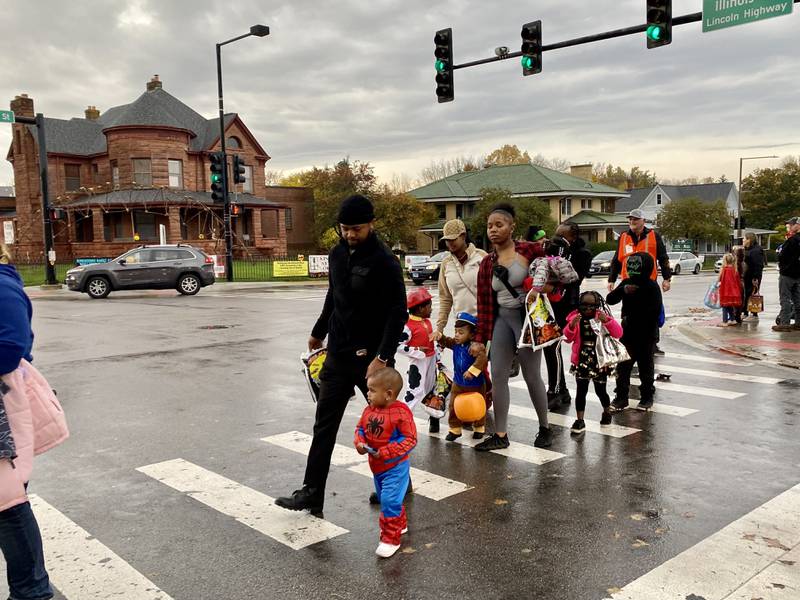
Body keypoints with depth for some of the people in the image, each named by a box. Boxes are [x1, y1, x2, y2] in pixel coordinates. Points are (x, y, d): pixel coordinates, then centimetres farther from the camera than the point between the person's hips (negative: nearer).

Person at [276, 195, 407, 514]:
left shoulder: (384, 261, -15)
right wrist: (319, 332, 29)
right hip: (338, 353, 6)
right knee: (325, 422, 5)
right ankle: (312, 492, 11)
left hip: (371, 356, -6)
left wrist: (382, 357, -25)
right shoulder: (337, 254, 6)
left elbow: (398, 313, -18)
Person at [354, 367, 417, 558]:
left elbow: (410, 439, -21)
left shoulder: (400, 413, -22)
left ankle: (391, 539, 2)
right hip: (376, 466, 8)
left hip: (395, 466, -8)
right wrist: (359, 443, -12)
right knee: (385, 498, 22)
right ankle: (400, 524, 45)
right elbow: (360, 428, 10)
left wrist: (386, 452, -26)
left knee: (390, 500, -12)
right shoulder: (369, 410, -2)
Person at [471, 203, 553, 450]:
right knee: (498, 376, 3)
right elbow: (484, 304, 7)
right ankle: (500, 435, 13)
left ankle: (545, 428, 23)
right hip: (501, 320, 5)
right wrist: (480, 338, 6)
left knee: (531, 376, 3)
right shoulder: (487, 263, 6)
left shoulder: (530, 251, -8)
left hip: (526, 317, -5)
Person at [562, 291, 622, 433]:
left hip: (599, 360, -1)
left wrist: (606, 320, -25)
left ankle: (606, 412, 38)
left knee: (600, 390, 11)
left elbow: (618, 333, -12)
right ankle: (579, 420, 5)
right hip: (582, 361, 1)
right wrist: (572, 325, -20)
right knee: (581, 390, -1)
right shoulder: (575, 318, 0)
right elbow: (568, 338, -3)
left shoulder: (603, 317, -3)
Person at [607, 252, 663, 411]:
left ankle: (647, 396, 23)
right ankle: (621, 397, 10)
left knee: (645, 365, 10)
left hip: (645, 334, -4)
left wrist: (631, 319, -19)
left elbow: (653, 312, -18)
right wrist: (623, 290, -20)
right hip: (627, 332, 4)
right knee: (623, 365, 4)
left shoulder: (652, 287, -12)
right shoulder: (627, 283, 2)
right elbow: (610, 300, -3)